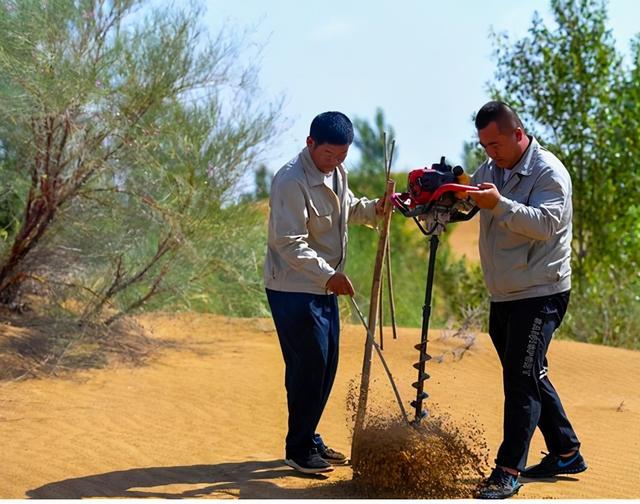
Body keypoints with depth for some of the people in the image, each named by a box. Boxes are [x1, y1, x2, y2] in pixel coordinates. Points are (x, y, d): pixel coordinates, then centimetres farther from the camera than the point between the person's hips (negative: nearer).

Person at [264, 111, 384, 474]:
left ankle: (311, 439, 27)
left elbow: (348, 209, 24)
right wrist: (328, 275, -34)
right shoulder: (291, 181, -22)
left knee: (327, 364, 14)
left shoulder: (337, 172, 6)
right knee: (308, 365, -6)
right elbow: (291, 243, -25)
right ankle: (299, 450, 7)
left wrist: (373, 209, 3)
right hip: (294, 289, -9)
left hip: (325, 285, 9)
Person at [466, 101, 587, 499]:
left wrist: (500, 205, -39)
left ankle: (509, 471, -6)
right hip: (504, 297, 9)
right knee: (530, 376, 16)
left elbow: (546, 223, -28)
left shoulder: (549, 172, -13)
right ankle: (567, 454, 29)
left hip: (541, 294, -8)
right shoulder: (490, 170, 10)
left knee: (522, 380, -9)